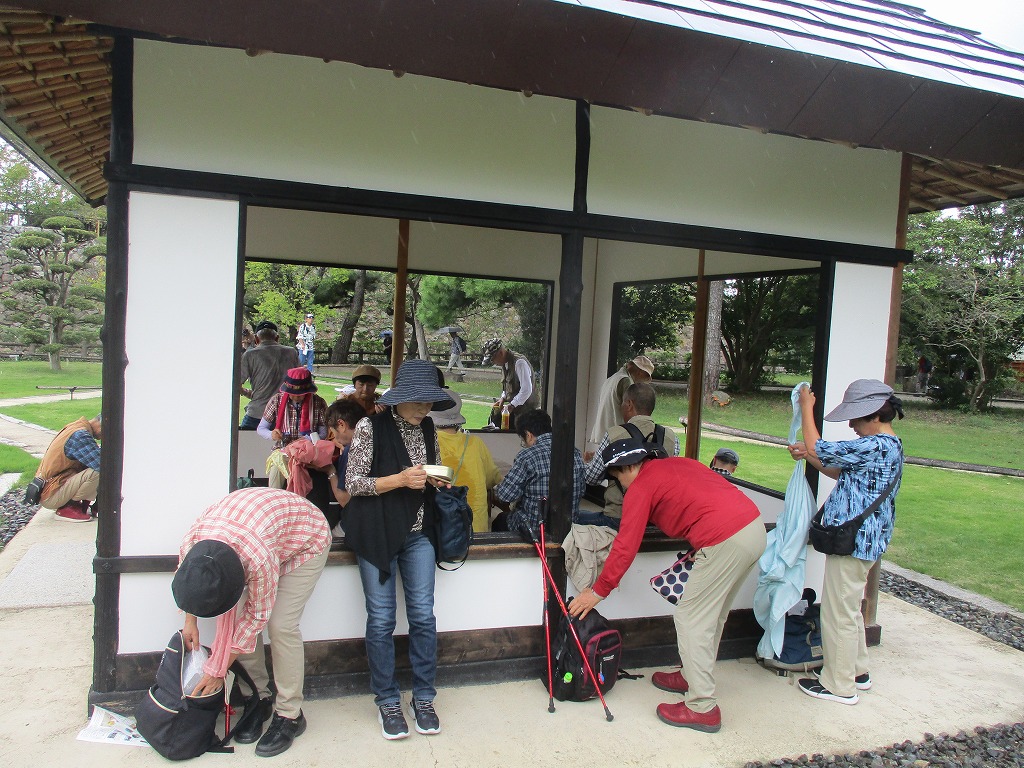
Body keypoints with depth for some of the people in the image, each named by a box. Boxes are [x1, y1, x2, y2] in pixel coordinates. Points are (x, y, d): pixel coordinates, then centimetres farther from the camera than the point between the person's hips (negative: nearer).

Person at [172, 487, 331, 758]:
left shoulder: (260, 560, -43)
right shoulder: (190, 542, -27)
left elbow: (255, 617, -25)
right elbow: (188, 582, 1)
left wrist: (218, 671, -16)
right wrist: (190, 621, 0)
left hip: (306, 539, -6)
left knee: (280, 625, -14)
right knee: (237, 617, -4)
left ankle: (290, 715, 0)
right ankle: (259, 698, 13)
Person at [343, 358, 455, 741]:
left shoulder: (428, 429, 7)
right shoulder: (370, 427, -9)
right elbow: (352, 482, -11)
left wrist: (437, 479, -3)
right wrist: (400, 480, -21)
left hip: (418, 533, 4)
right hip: (377, 534, -4)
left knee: (423, 615, 5)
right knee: (382, 619, 3)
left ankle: (423, 697, 21)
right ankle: (387, 701, 20)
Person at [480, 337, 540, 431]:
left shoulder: (519, 363, -20)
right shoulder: (505, 363, 9)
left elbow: (526, 390, -24)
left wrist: (512, 405, -20)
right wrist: (503, 398, 4)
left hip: (525, 410, -8)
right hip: (514, 408, 8)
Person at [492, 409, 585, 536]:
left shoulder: (527, 456, -20)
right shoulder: (576, 453, -3)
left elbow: (503, 496, -18)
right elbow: (581, 491, 8)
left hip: (533, 528, -6)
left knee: (500, 520, 26)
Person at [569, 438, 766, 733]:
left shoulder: (641, 487, -1)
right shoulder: (676, 464, 22)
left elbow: (625, 546, -3)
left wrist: (598, 591, 5)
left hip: (726, 540, -9)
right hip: (756, 527, 9)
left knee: (691, 619, 1)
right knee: (713, 614, 21)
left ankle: (702, 708, 6)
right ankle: (693, 676, 36)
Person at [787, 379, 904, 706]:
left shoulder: (875, 446, -23)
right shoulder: (889, 445, 10)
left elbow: (817, 447, -21)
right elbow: (842, 472, 17)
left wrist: (806, 408, -9)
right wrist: (809, 455, 6)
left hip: (853, 540, -11)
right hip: (862, 540, 11)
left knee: (839, 612, 2)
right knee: (849, 608, 23)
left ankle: (839, 685, 14)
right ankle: (857, 670, 37)